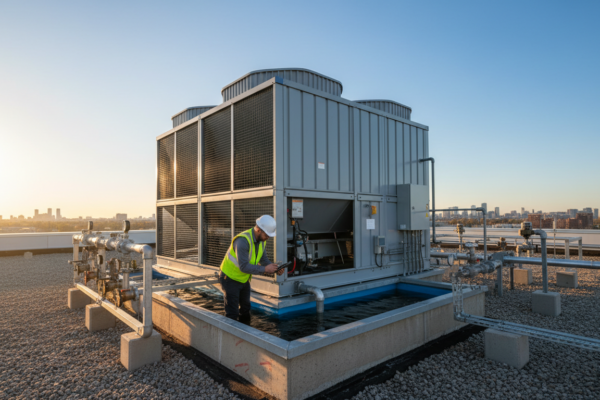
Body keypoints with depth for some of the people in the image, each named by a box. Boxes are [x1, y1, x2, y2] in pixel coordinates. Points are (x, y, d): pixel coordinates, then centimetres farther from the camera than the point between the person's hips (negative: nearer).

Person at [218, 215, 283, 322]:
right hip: (230, 278, -8)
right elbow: (244, 267, -37)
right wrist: (264, 269, -34)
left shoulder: (262, 241, -7)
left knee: (245, 309, 21)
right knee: (232, 313, -4)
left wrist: (274, 268, -19)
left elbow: (264, 260, -1)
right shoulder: (243, 241, -33)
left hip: (244, 279, 8)